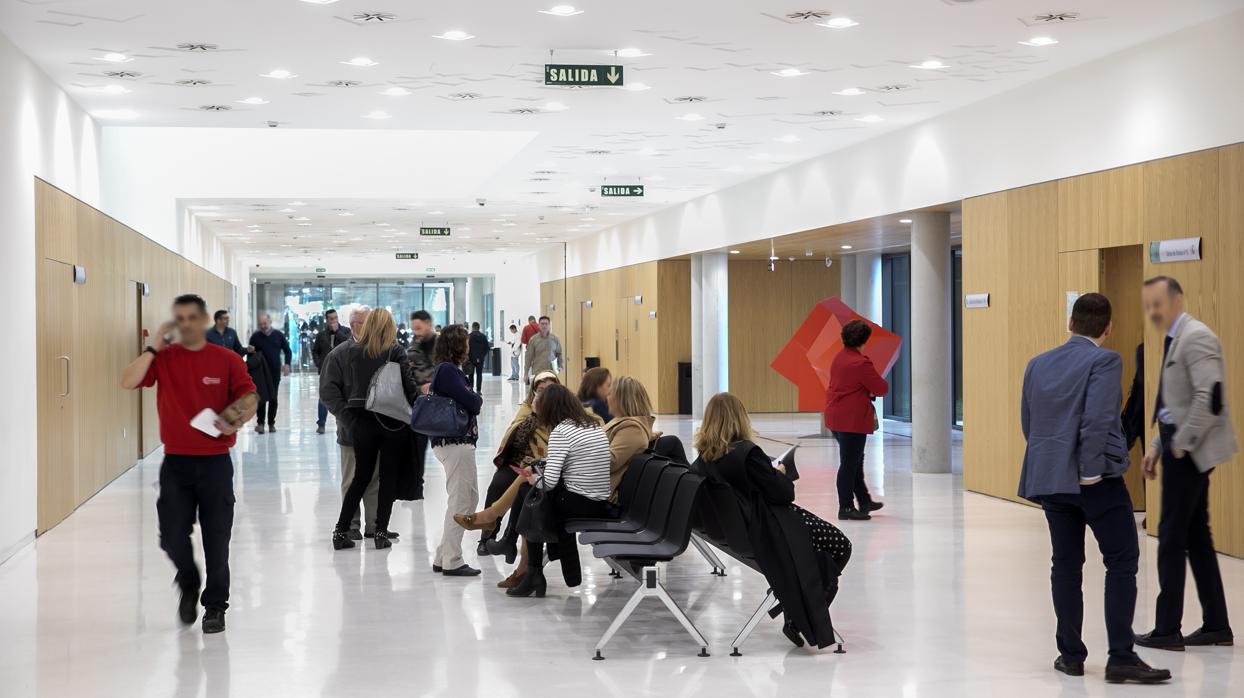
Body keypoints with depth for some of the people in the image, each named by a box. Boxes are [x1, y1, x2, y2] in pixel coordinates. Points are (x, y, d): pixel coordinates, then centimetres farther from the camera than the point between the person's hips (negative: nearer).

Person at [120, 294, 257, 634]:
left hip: (215, 462, -1)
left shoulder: (227, 360, -1)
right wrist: (154, 347, -12)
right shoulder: (162, 358, 2)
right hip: (176, 462, 1)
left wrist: (236, 422, -19)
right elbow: (128, 382, -11)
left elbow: (249, 399, 0)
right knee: (172, 537, 2)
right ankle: (189, 585, 32)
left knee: (216, 539, 3)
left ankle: (215, 606, 19)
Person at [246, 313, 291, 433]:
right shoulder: (256, 336, 1)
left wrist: (287, 364, -2)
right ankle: (260, 422, -1)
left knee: (273, 398, 6)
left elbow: (287, 351, 11)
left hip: (275, 371, 1)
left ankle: (271, 423, 14)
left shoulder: (279, 335, 4)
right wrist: (249, 350, -16)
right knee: (262, 397, -6)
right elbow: (250, 353, 7)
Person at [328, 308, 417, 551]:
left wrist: (346, 415, 10)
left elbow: (337, 386, 2)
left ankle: (341, 531, 11)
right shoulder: (395, 351, -7)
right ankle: (381, 532, 4)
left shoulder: (349, 351, 1)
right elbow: (409, 385, -9)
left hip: (362, 421, 3)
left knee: (361, 476, 14)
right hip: (393, 421, -3)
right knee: (389, 476, 7)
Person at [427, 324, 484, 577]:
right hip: (456, 443, -11)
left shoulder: (445, 369, 18)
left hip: (451, 442, 11)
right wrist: (477, 398, 2)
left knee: (471, 497, 16)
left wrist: (472, 400, -3)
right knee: (460, 501, -5)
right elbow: (472, 402, -17)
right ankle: (452, 562, 0)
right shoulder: (448, 370, -14)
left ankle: (443, 557, 19)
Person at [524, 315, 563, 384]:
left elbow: (559, 354, 15)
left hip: (552, 372, 2)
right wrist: (526, 374, 1)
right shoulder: (533, 339, 0)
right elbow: (529, 357, 2)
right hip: (537, 373, -2)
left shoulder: (555, 339, 6)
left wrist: (560, 367, 1)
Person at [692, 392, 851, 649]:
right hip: (770, 530, -8)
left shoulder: (703, 460, -2)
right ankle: (799, 621, 3)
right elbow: (784, 493, -18)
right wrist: (780, 474, 3)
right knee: (839, 546, 5)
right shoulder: (747, 454, -23)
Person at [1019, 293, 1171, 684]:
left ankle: (1071, 655, 12)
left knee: (1066, 564, 10)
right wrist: (1091, 471, -15)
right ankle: (1121, 658, -3)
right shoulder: (1104, 361, -8)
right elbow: (1097, 420, -19)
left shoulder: (1038, 365, 11)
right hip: (1097, 478, -6)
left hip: (1049, 477, 6)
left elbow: (1027, 423, 14)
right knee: (1122, 561, 1)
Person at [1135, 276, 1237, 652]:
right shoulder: (1174, 339, 15)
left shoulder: (1196, 337, -15)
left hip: (1190, 452, -10)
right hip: (1179, 447, 10)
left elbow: (1210, 397, -25)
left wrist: (1181, 444, -18)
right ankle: (1216, 625, 19)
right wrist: (1158, 445, 14)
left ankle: (1167, 630, 2)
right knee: (1196, 536, 12)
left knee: (1172, 536, -5)